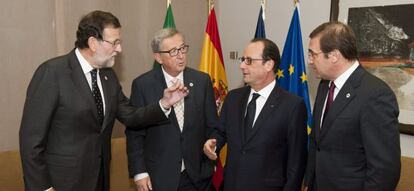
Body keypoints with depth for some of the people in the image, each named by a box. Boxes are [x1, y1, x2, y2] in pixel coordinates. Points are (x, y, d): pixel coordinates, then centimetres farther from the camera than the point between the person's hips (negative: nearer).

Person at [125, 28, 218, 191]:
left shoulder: (202, 81, -2)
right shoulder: (142, 85, -7)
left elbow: (212, 125, 3)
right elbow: (135, 133, -4)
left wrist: (212, 162, 1)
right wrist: (139, 172, -7)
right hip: (158, 177, -1)